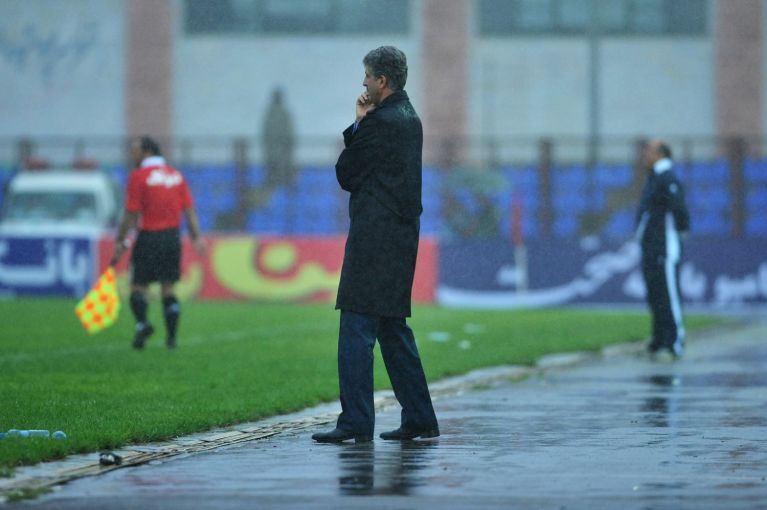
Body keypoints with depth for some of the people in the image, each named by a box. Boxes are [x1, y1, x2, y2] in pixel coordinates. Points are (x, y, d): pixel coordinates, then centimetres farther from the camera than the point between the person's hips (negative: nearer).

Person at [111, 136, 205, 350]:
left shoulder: (138, 176, -7)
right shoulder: (176, 176, 9)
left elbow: (131, 214, -9)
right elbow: (189, 210, 6)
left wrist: (120, 241, -3)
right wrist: (196, 238, 7)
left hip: (149, 237, -5)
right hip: (173, 236, 5)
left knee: (138, 286, 2)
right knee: (169, 288, 10)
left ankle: (142, 322, -23)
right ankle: (171, 338, 5)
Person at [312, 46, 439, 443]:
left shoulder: (381, 123, -15)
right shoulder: (409, 118, 16)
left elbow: (345, 174, -7)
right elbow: (353, 164, 19)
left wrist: (358, 123, 2)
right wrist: (360, 124, 5)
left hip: (375, 236, -10)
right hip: (401, 233, 10)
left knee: (356, 328, -9)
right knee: (393, 327, 14)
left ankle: (356, 421, -12)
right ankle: (419, 418, 15)